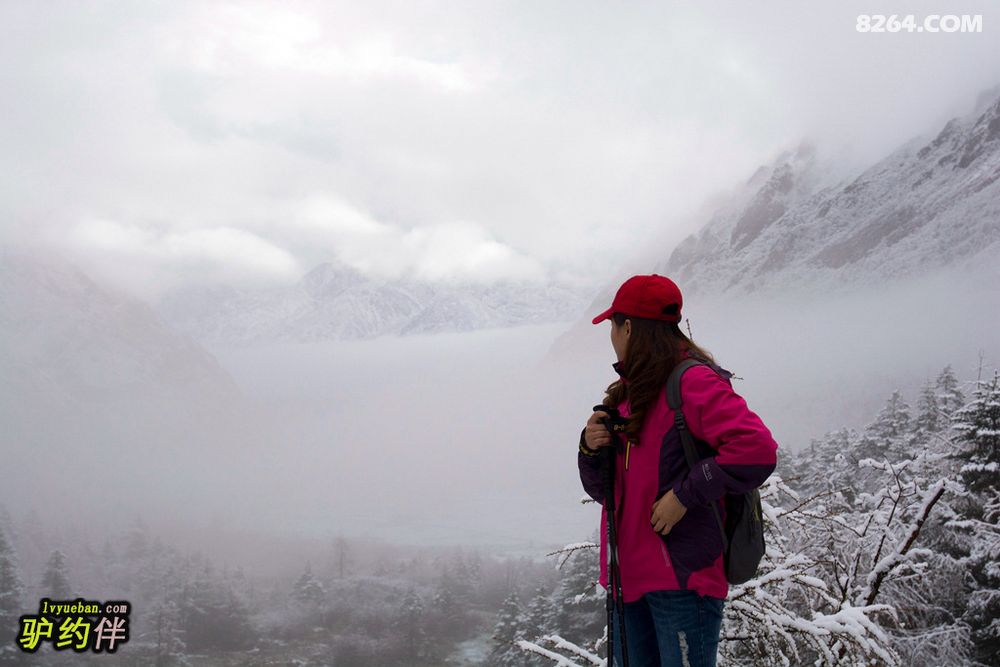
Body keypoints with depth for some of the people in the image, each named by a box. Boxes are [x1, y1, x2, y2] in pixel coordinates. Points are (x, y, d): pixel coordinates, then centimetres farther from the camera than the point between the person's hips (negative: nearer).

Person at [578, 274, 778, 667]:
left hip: (682, 576, -8)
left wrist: (685, 494, -19)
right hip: (628, 575, 8)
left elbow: (757, 449, -23)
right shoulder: (628, 394, 16)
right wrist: (591, 449, -1)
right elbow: (603, 490, 19)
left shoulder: (693, 382, -9)